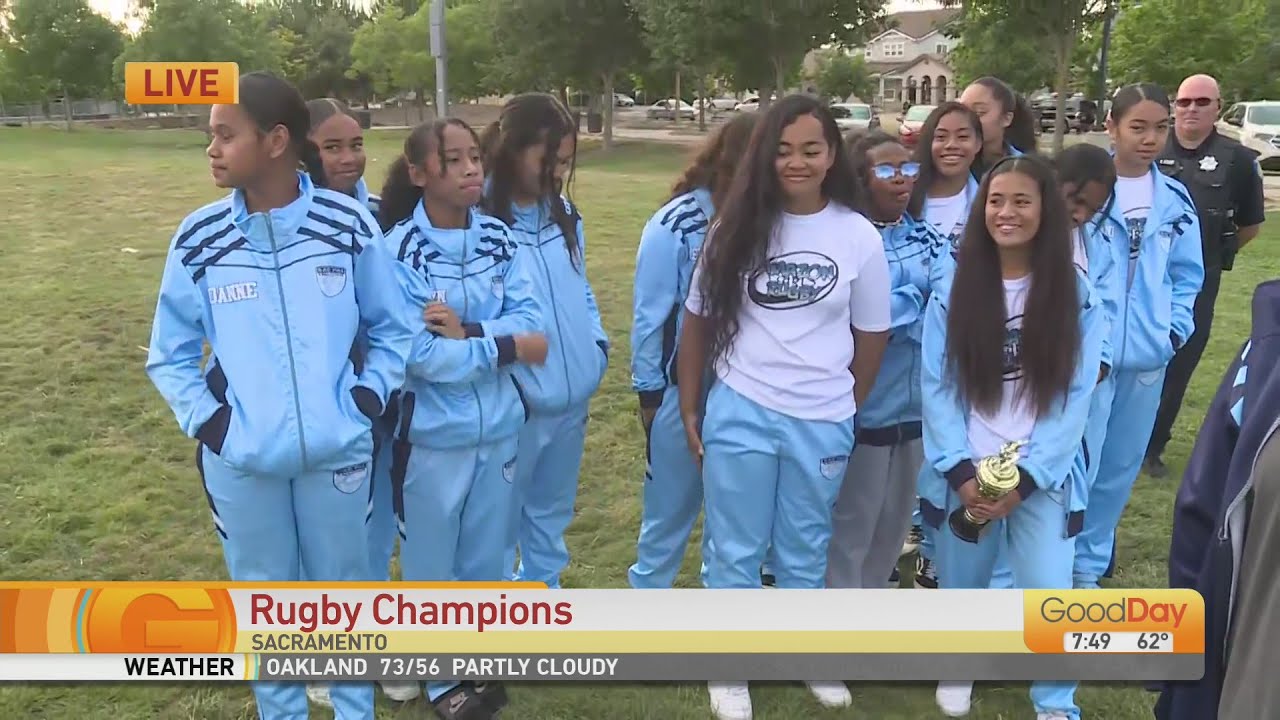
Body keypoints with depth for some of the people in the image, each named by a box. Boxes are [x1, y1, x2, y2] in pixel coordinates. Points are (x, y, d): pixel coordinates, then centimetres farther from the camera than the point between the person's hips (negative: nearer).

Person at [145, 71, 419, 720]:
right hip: (240, 458, 1)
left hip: (335, 450, 0)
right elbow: (169, 353, 7)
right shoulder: (199, 239, -5)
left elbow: (395, 325, 5)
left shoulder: (349, 224, -7)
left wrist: (367, 399, -4)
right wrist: (204, 419, -6)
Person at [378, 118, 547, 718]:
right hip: (432, 435, -4)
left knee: (486, 556, 19)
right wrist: (505, 345, -12)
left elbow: (529, 324, -6)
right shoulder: (399, 249, -13)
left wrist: (466, 331, -21)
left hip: (498, 428, 4)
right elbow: (420, 354, -20)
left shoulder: (500, 239, 1)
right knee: (431, 562, 14)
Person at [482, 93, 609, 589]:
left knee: (552, 511, 23)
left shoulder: (565, 216, 7)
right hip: (513, 404, -7)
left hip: (571, 398, 7)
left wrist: (598, 344, 4)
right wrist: (506, 374, -21)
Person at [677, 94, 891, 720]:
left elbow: (872, 335, 6)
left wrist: (845, 412, 12)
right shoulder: (737, 227, -4)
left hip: (821, 424, 1)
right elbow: (697, 321, 2)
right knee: (735, 551, 12)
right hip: (739, 415, 0)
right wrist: (690, 410, 2)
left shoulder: (859, 237, -4)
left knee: (804, 552, 18)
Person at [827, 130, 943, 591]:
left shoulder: (925, 237, 7)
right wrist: (915, 304, -12)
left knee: (895, 522, 20)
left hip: (917, 404, 6)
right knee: (851, 527, 7)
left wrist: (896, 316, -18)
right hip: (864, 407, -6)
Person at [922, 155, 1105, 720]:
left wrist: (1025, 478, -12)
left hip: (1043, 477, -1)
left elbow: (1075, 396, -4)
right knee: (961, 588, 13)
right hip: (963, 476, 1)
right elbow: (938, 388, -4)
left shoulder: (1077, 296, -2)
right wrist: (961, 471, -13)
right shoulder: (952, 291, 0)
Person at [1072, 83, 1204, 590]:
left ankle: (1089, 562, 33)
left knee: (1120, 466, 16)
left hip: (1147, 354, 5)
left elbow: (1186, 275, 12)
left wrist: (1175, 329, 0)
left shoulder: (1175, 200, 5)